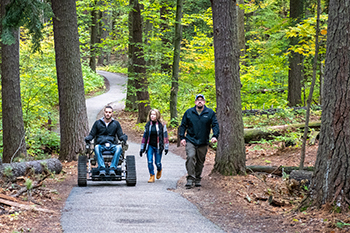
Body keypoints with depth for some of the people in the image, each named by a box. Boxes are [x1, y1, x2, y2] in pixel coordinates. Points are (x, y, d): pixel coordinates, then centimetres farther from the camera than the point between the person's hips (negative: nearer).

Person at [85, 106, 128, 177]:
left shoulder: (116, 123, 18)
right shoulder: (97, 123, 17)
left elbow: (120, 135, 14)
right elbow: (92, 134, 15)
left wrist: (124, 137, -9)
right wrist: (87, 138, -7)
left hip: (112, 146, 0)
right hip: (101, 145, 0)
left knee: (119, 147, -35)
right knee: (97, 147, -37)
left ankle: (112, 168, -42)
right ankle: (102, 169, -47)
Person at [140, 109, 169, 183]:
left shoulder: (161, 125, -3)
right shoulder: (148, 125, 6)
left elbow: (165, 136, 1)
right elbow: (144, 136, 11)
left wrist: (166, 147, -2)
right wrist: (142, 148, 10)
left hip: (158, 146, -2)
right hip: (150, 146, 2)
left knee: (158, 162, 2)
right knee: (150, 161, -9)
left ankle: (159, 170, 36)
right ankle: (152, 176, 2)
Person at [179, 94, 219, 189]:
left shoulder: (210, 113, 4)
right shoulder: (189, 112, 4)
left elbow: (215, 125, 2)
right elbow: (183, 125, 10)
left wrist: (215, 136, -14)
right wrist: (182, 137, -1)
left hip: (203, 142, 1)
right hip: (190, 141, -1)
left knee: (200, 161, 8)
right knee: (190, 157, -21)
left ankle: (197, 179, 23)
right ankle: (190, 179, -20)